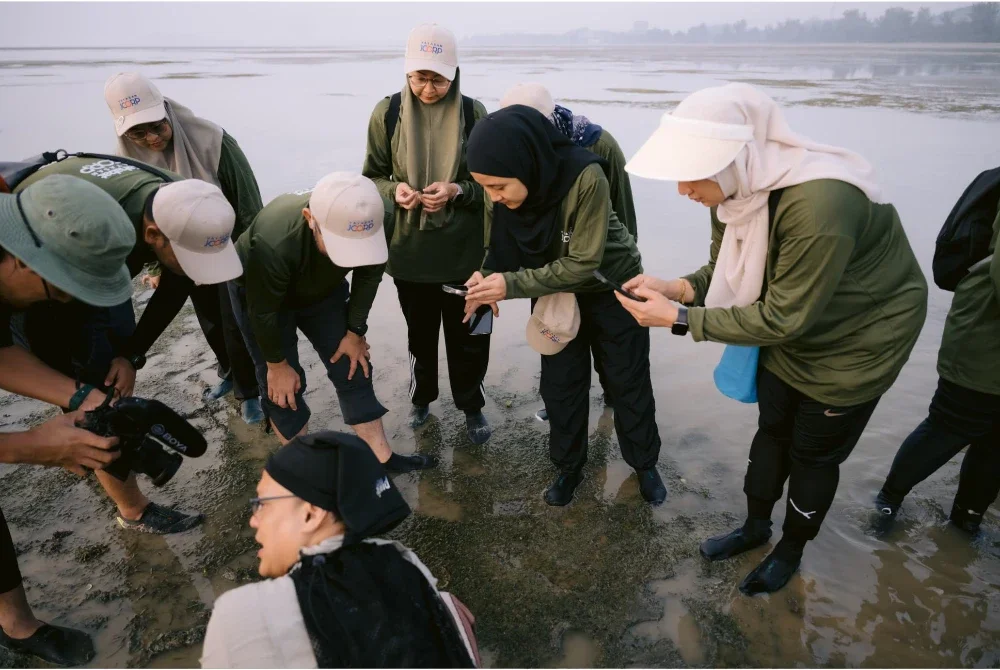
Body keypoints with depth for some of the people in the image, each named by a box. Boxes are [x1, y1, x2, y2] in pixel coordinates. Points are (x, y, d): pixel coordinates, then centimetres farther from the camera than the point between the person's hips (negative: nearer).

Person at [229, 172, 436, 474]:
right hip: (261, 292, -3)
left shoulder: (374, 222, -33)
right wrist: (278, 365, -13)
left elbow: (368, 275, -13)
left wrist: (355, 332, -6)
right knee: (281, 386, -2)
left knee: (351, 369, 3)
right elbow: (263, 312, -28)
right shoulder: (273, 243, -44)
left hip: (323, 289, 4)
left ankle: (382, 458, 16)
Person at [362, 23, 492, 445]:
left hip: (464, 251, -1)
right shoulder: (388, 113, -5)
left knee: (468, 336, 9)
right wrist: (394, 191, -18)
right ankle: (422, 397, 44)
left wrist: (458, 191, -20)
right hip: (409, 250, 1)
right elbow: (371, 177, 4)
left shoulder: (473, 113, -7)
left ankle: (472, 407, 33)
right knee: (420, 332, 19)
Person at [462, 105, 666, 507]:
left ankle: (645, 464, 35)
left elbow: (583, 264, -32)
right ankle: (569, 467, 32)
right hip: (557, 293, 4)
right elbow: (502, 244, -7)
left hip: (614, 286, -3)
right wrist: (487, 278, -27)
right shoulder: (502, 192, -21)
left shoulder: (584, 177, -36)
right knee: (560, 386, 10)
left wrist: (511, 285, -35)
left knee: (628, 383, 12)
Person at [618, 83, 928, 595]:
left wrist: (679, 319, -30)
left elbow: (783, 319, -31)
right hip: (789, 329, 6)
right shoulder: (735, 191, -16)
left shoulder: (817, 205, -40)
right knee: (772, 431, 18)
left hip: (858, 340, -6)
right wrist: (676, 288, -24)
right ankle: (755, 527, 42)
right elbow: (724, 270, -3)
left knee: (814, 453, 10)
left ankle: (791, 550, 37)